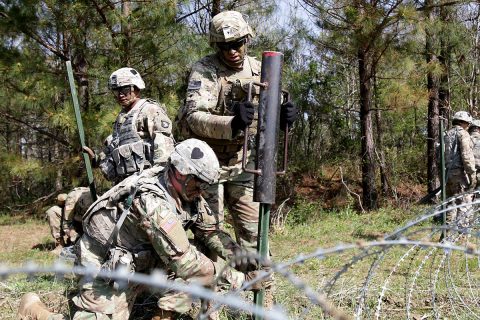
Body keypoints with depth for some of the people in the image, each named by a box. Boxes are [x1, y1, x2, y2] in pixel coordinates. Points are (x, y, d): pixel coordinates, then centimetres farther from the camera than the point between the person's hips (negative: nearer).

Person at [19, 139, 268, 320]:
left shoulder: (187, 193, -9)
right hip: (107, 264, -8)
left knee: (200, 260, -8)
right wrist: (241, 280, -31)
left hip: (141, 257, 8)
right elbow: (184, 263, -36)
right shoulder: (153, 203, -35)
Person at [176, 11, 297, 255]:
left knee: (253, 230, 6)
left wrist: (284, 115, -15)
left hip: (243, 163, 5)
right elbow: (194, 117, -26)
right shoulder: (204, 70, -13)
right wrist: (232, 124, -43)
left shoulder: (258, 69, 3)